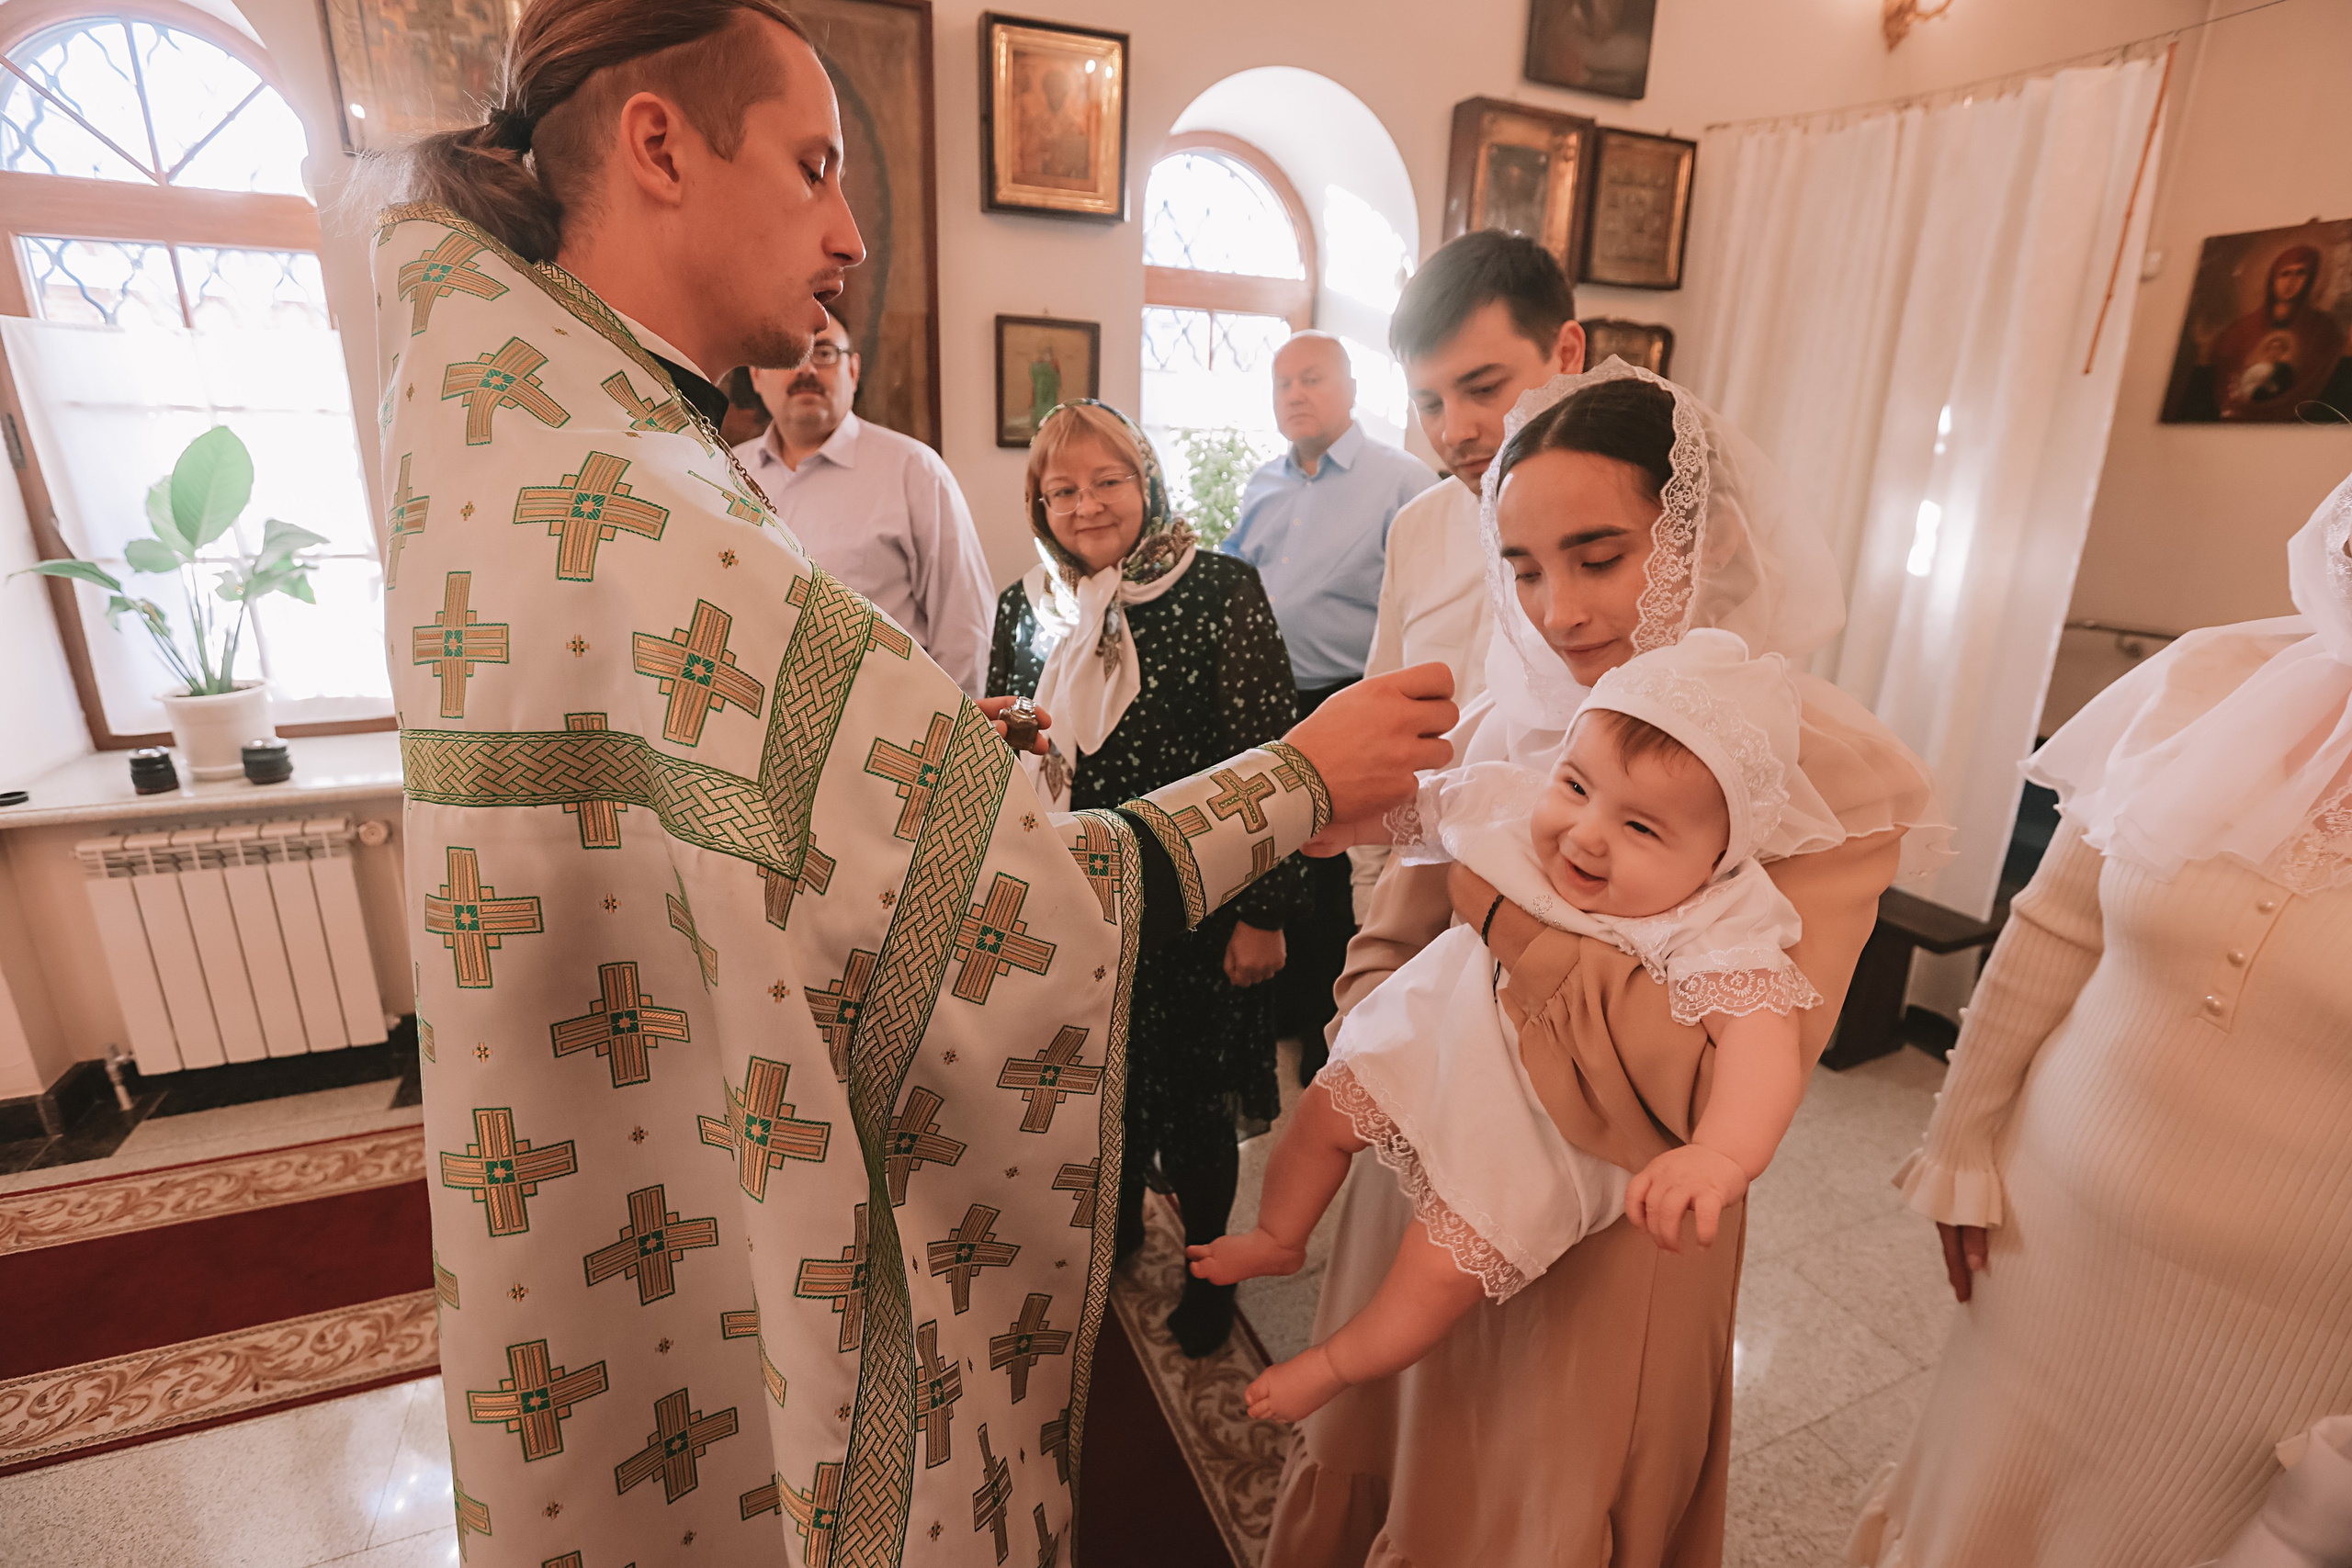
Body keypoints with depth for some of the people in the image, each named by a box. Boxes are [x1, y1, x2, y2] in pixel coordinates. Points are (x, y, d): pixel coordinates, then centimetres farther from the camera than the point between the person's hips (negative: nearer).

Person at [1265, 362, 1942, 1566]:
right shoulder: (1497, 732, -5)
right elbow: (1381, 957, -1)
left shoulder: (1821, 779, -16)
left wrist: (1510, 914, -24)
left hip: (1610, 1256, -3)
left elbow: (1722, 1088, -24)